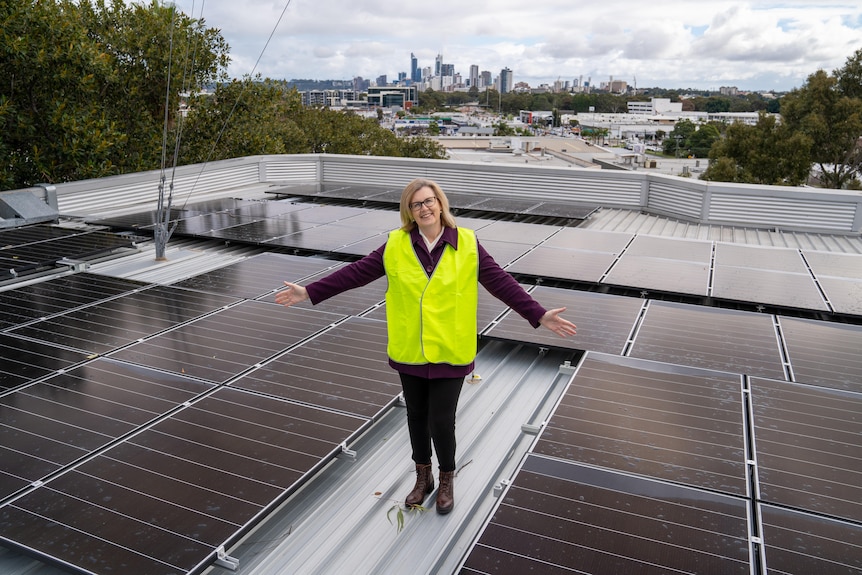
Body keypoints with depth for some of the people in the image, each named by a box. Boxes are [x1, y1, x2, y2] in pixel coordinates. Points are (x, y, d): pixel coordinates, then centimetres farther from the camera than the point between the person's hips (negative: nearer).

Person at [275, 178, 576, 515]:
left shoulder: (467, 244, -7)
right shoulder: (396, 245, -4)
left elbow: (501, 282, -8)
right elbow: (356, 273, -1)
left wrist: (539, 316, -14)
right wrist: (309, 292, -2)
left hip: (449, 352, -2)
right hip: (409, 351, 3)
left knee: (441, 421, 2)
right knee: (417, 415, 17)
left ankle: (446, 481, 32)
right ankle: (423, 478, 41)